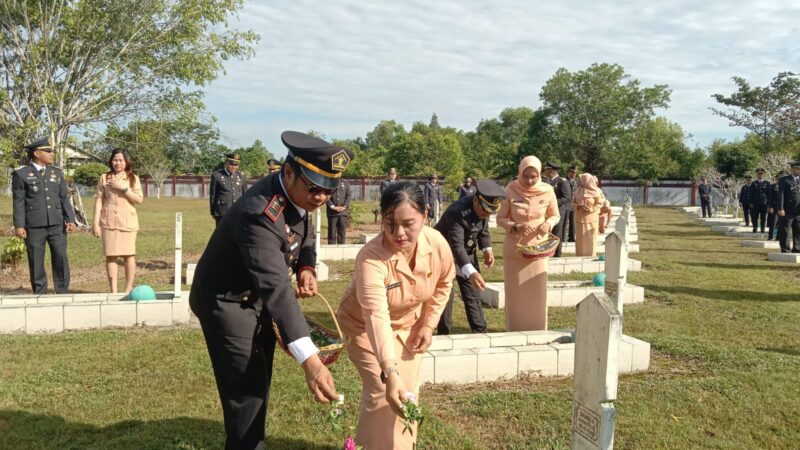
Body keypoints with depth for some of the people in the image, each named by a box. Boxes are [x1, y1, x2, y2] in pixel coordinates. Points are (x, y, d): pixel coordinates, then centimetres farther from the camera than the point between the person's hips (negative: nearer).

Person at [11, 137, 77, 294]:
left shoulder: (57, 172, 14)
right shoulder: (21, 174, 2)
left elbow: (64, 198, 11)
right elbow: (18, 201, -1)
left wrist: (70, 219, 2)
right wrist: (19, 225, -7)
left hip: (57, 224, 3)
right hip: (34, 226, -3)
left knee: (61, 259, -2)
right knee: (36, 262, 3)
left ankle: (63, 292, 6)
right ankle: (39, 294, 13)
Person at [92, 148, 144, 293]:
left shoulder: (133, 178, 6)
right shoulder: (104, 178, 8)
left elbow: (139, 199, -3)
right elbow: (99, 200, 6)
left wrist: (124, 188, -13)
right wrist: (95, 223, 1)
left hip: (128, 222, -1)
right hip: (108, 222, 1)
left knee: (129, 255, 0)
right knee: (110, 255, 0)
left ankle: (128, 289, 9)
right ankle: (113, 290, 6)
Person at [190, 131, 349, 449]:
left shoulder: (298, 195, -11)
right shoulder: (260, 213, -37)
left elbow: (305, 234, 11)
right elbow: (275, 287, -47)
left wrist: (306, 268, -12)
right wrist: (310, 360, -55)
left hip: (257, 298, 9)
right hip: (227, 301, -8)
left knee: (259, 386, 20)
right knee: (247, 392, -7)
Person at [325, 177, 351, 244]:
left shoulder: (346, 183, 13)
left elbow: (348, 196, 7)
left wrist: (344, 206, -6)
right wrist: (333, 207, -12)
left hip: (343, 211, 2)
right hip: (332, 211, -2)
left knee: (342, 229, 3)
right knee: (332, 230, -2)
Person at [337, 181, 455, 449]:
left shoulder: (437, 243, -25)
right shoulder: (370, 258, -39)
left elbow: (444, 282, -2)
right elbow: (377, 316, -49)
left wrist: (428, 324, -5)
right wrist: (389, 373, -59)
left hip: (408, 323, 4)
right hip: (366, 326, -4)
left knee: (408, 392, 11)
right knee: (384, 395, -13)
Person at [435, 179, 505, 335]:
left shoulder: (483, 208, -12)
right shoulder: (457, 212, -35)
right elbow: (456, 245, -45)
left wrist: (487, 249, -14)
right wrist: (471, 273, -56)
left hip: (468, 254, 6)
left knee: (473, 295, 7)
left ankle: (480, 332, 14)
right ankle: (444, 333, 10)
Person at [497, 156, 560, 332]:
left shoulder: (548, 191, -6)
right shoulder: (510, 190, -11)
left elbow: (555, 216, 7)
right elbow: (500, 219, -6)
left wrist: (549, 223, -15)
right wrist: (516, 227, -23)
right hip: (514, 249, -1)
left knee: (537, 293, 5)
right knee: (515, 293, 6)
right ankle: (515, 331, 19)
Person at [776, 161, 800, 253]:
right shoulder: (784, 180, 0)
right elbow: (781, 195, -7)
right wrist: (781, 209, -16)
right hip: (787, 211, -5)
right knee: (784, 231, 0)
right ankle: (785, 250, 6)